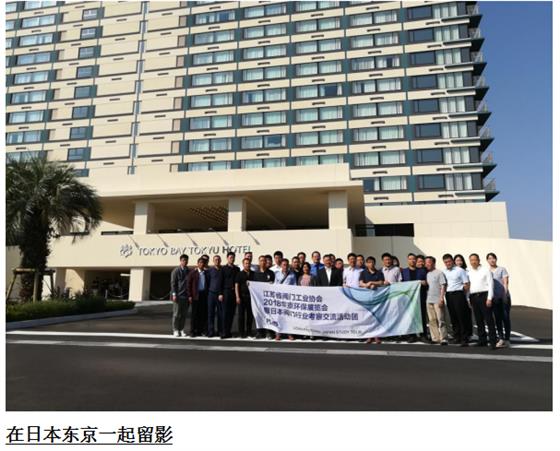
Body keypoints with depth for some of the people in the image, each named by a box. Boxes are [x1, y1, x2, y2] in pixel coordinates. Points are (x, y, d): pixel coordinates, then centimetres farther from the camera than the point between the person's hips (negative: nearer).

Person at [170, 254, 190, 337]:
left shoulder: (188, 271, 12)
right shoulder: (176, 270, -1)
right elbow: (173, 283, -4)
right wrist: (174, 294, -12)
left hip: (186, 296, 4)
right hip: (178, 295, -4)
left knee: (184, 314, 7)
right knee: (176, 314, 0)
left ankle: (181, 329, 15)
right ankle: (176, 330, 8)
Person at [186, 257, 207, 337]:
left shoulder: (206, 273, 11)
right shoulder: (192, 272, 2)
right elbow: (188, 284, -1)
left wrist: (208, 294, 6)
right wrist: (189, 296, -7)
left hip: (204, 295, 3)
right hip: (195, 295, -3)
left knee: (204, 313, 3)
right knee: (194, 313, 1)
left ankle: (202, 330, 12)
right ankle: (193, 331, 8)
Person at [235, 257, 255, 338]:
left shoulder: (253, 274, 10)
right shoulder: (240, 274, 3)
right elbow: (236, 286, -1)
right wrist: (237, 297, -10)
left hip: (251, 296, 3)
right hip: (242, 296, -2)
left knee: (250, 314, 7)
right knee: (241, 315, 1)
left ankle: (249, 331, 19)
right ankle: (241, 332, 10)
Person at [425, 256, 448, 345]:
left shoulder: (439, 273, -5)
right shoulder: (427, 274, 15)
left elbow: (443, 286, -9)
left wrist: (441, 298, -15)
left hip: (437, 300, -7)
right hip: (429, 300, 7)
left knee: (441, 320, -4)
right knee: (432, 320, 8)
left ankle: (443, 339, 0)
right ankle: (435, 338, 14)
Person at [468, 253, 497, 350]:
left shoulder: (485, 270, 0)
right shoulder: (469, 272, 14)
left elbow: (490, 284, -5)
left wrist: (489, 298, -12)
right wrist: (468, 299, 11)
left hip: (484, 295, -5)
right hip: (473, 297, 5)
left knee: (489, 319, -5)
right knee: (479, 320, 9)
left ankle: (493, 341, 0)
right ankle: (482, 340, 17)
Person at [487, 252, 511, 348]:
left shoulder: (502, 269, 2)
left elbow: (505, 282, -6)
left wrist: (505, 294, -16)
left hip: (504, 296, -3)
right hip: (494, 297, 3)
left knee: (506, 317, 0)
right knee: (498, 318, 5)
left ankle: (507, 339, 6)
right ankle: (501, 339, 11)